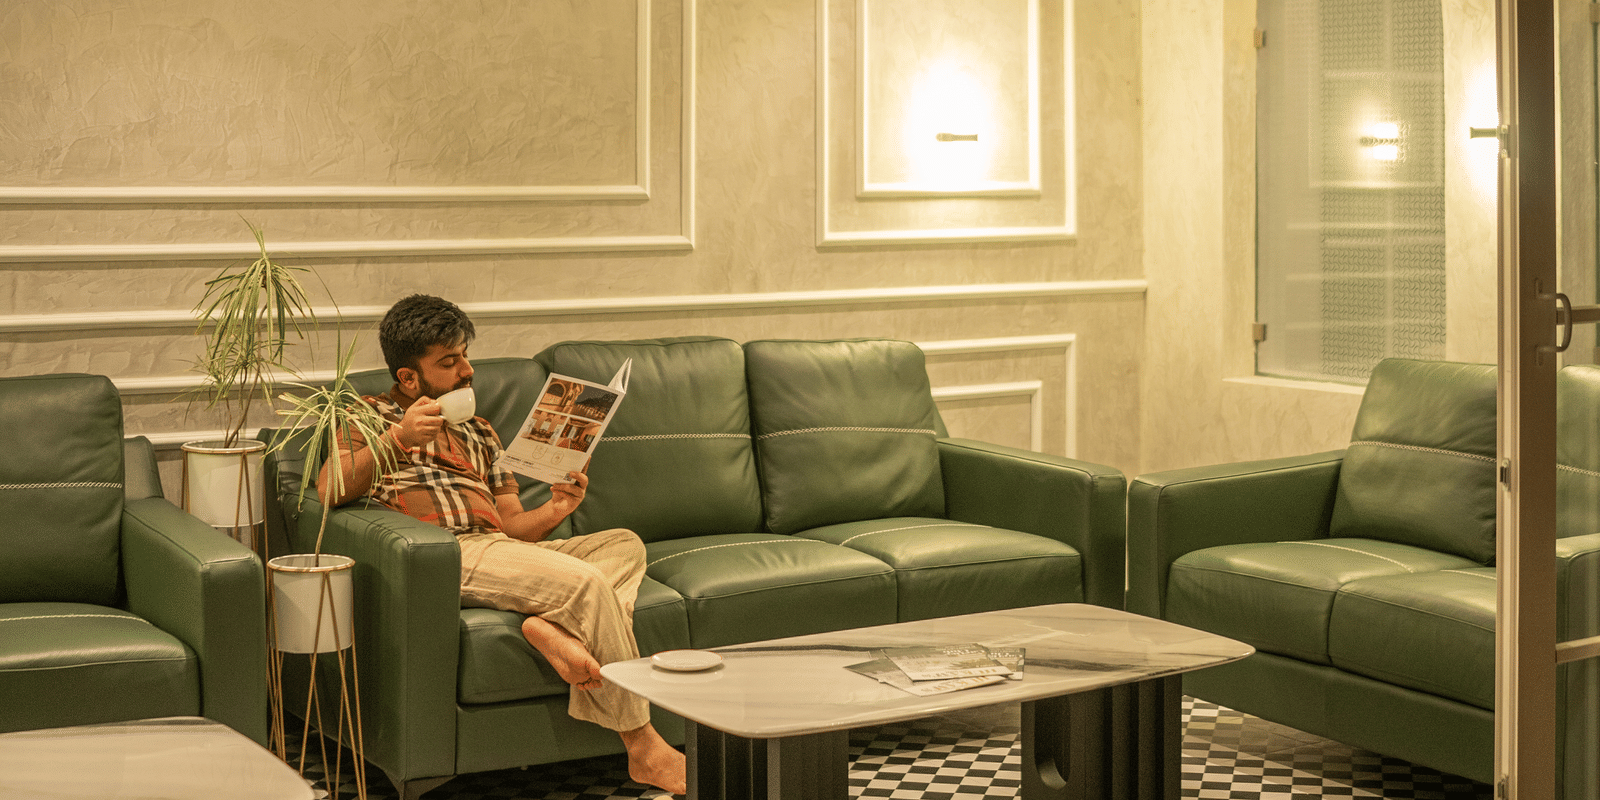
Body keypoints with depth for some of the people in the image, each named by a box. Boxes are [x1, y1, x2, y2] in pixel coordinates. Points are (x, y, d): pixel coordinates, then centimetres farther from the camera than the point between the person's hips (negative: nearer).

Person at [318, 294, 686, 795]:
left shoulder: (478, 431, 31)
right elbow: (329, 491, -6)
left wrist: (555, 511, 1)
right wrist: (398, 440, -18)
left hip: (504, 548, 7)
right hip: (449, 553, -7)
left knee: (626, 545, -10)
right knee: (586, 581, -27)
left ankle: (556, 626, -36)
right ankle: (644, 751, -21)